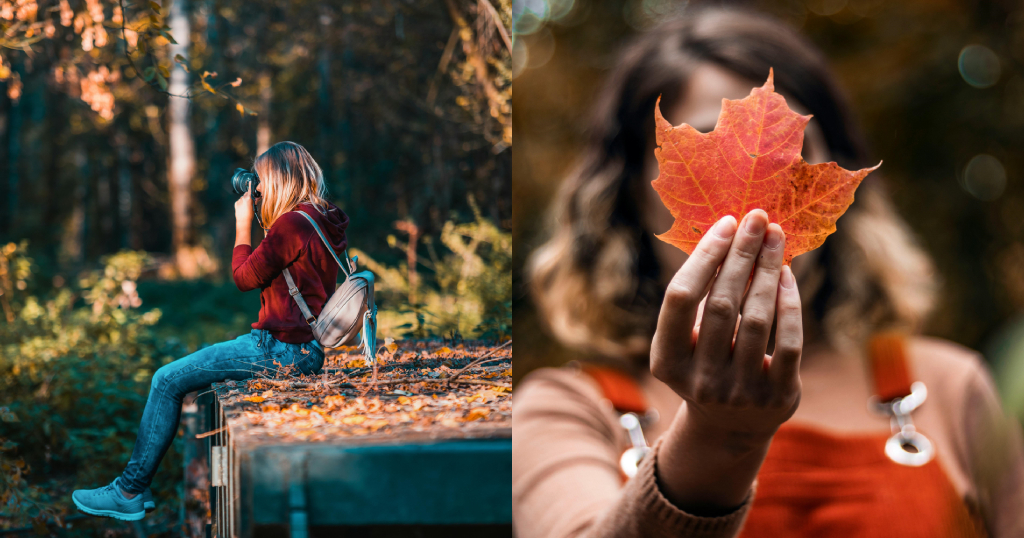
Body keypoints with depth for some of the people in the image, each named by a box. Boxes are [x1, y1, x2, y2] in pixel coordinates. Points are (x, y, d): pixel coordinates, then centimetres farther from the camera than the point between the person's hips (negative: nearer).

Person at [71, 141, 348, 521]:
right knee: (196, 369, 23)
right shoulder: (322, 223, 11)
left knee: (167, 381, -1)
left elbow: (245, 277, -10)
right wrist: (262, 221, 14)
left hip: (282, 350, -10)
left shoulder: (292, 224, -19)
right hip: (306, 349, 10)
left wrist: (242, 224, 0)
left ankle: (130, 492, 8)